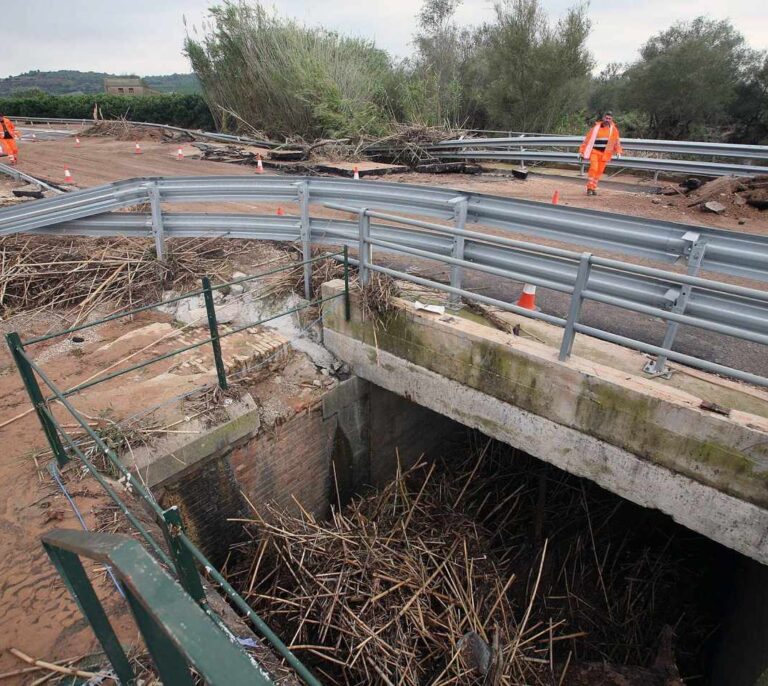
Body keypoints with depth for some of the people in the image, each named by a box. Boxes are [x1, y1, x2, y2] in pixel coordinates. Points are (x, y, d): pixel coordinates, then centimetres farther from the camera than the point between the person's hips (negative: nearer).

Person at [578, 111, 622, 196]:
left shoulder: (613, 129, 4)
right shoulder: (596, 127, -2)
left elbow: (617, 140, 10)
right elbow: (587, 140, -1)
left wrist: (618, 151, -1)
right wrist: (582, 152, -5)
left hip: (605, 153, 3)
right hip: (594, 151, -3)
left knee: (600, 171, 4)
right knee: (593, 168, -18)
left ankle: (594, 188, 14)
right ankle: (589, 187, -12)